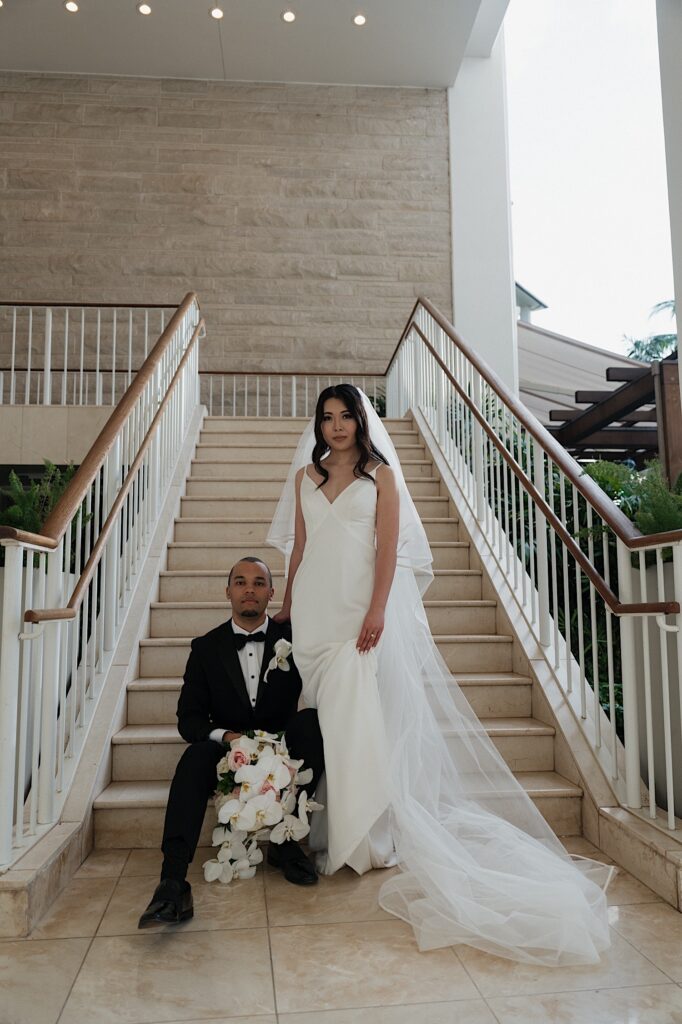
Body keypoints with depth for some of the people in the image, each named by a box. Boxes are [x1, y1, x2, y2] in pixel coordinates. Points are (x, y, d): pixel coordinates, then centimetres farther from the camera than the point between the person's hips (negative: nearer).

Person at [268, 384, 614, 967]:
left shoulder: (380, 474, 4)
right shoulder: (305, 476, 14)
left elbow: (388, 548, -5)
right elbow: (298, 548, 15)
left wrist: (377, 611, -15)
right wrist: (286, 606, 12)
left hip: (365, 608, -3)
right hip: (316, 608, 3)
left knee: (366, 715, -3)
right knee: (324, 716, 5)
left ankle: (372, 833, 10)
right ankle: (329, 830, 16)